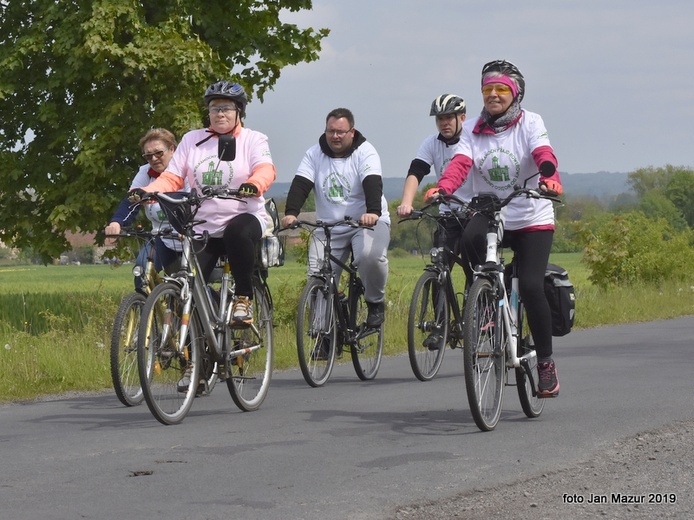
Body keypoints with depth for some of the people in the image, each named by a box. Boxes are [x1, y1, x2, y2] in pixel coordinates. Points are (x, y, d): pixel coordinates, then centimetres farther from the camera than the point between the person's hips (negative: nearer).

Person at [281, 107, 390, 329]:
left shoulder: (365, 152, -6)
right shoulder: (314, 154, 4)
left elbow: (372, 184, -22)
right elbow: (300, 184, -8)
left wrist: (373, 212, -42)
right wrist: (290, 213, -27)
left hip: (367, 222, -3)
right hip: (328, 227, 3)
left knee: (370, 256, -33)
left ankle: (376, 303, -8)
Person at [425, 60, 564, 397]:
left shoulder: (530, 123, -2)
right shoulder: (473, 130, 5)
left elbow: (544, 155, -20)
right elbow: (460, 162, -11)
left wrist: (550, 179, -42)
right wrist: (442, 187, -33)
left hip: (531, 219, -2)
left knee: (530, 285, -17)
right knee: (469, 237, -34)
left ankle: (546, 361, -1)